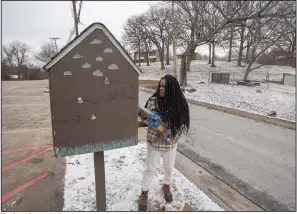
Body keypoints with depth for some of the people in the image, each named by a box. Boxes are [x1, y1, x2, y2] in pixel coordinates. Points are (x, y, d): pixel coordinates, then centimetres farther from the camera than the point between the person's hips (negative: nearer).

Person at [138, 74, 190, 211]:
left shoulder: (179, 103, -11)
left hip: (170, 143, 2)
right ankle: (144, 193, 35)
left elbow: (183, 123, -3)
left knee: (169, 167, 22)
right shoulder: (153, 101, -13)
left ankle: (166, 187, 51)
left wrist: (175, 137, -11)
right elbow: (146, 118, -8)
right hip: (154, 141, -1)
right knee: (150, 168, 13)